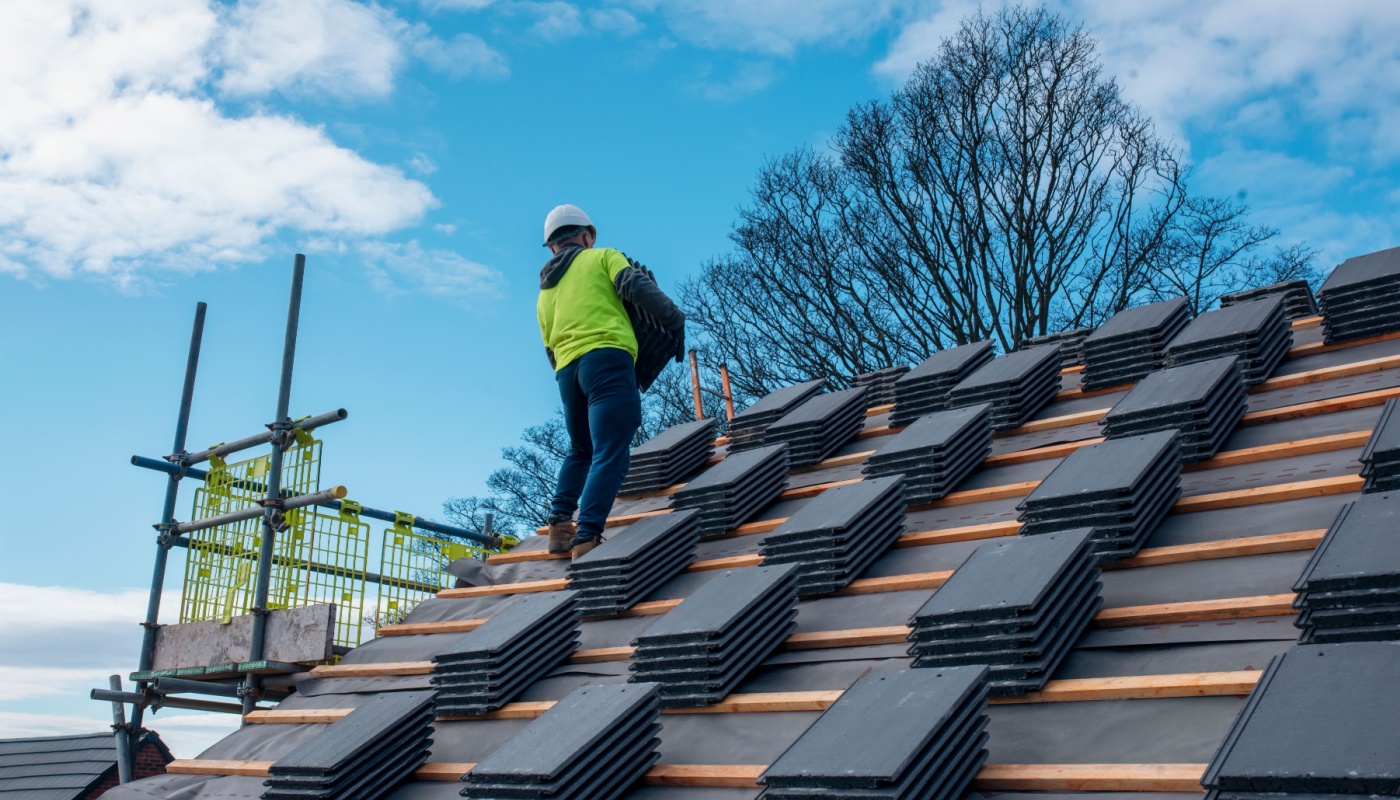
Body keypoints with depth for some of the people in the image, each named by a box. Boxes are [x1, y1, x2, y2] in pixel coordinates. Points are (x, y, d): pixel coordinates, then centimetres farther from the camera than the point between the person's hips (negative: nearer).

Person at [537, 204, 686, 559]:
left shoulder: (545, 291, 27)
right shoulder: (603, 257, 13)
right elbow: (635, 286, -6)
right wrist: (675, 317, 1)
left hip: (566, 370, 6)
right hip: (608, 359, -6)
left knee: (581, 451, 24)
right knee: (610, 454, -13)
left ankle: (560, 524, 13)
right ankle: (586, 538, -24)